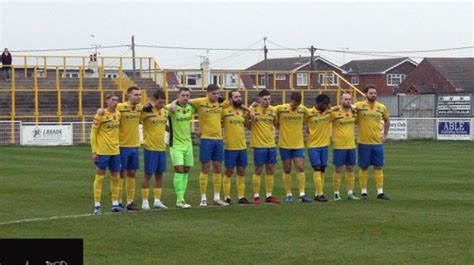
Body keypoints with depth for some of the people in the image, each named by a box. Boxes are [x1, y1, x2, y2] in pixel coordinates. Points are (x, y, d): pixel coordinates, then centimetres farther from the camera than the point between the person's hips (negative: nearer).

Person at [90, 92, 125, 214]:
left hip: (115, 151, 6)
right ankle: (97, 205, 4)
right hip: (102, 151, -6)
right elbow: (93, 133, -9)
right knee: (99, 177, 0)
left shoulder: (118, 114, 7)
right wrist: (94, 151, -11)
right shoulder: (101, 114, -10)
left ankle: (115, 204, 17)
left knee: (115, 177, 9)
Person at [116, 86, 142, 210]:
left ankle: (130, 202, 17)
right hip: (123, 146, -6)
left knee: (132, 174, 10)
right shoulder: (120, 107, -14)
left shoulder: (139, 107, 6)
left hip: (135, 146, 6)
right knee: (121, 174, 1)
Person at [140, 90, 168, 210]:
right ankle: (144, 201, 5)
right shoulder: (146, 111, -11)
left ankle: (157, 201, 16)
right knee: (148, 174, -2)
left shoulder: (165, 111, 8)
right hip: (150, 147, -6)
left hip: (162, 147, 6)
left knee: (159, 174, 9)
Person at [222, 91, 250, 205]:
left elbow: (247, 125, 19)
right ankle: (227, 197, 6)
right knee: (229, 171, 0)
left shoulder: (243, 111, 10)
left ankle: (241, 196, 15)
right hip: (230, 147, -5)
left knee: (241, 172, 8)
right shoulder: (225, 111, -7)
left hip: (242, 146, 5)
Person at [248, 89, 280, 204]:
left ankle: (269, 195, 14)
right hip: (259, 144, -5)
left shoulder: (273, 110, 6)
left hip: (271, 144, 5)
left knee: (270, 170, 7)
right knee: (258, 170, -1)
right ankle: (256, 196, 5)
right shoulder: (253, 109, -6)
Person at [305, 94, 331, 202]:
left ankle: (318, 193, 13)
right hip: (313, 145, -5)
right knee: (317, 168, -10)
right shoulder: (309, 113, -12)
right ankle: (319, 194, -11)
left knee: (322, 169, 6)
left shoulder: (329, 111, 0)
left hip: (325, 144, 5)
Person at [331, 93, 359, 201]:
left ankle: (350, 193, 15)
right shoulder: (334, 112, -11)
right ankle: (336, 193, 6)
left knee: (350, 169, 8)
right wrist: (331, 137, -6)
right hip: (339, 146, -5)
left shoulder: (353, 111, 6)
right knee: (338, 169, -1)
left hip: (351, 145, 5)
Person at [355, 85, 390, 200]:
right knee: (363, 167, 3)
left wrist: (385, 135, 14)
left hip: (378, 142, 3)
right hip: (364, 142, -3)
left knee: (379, 167, 3)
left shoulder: (382, 107, 5)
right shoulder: (358, 106, -6)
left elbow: (387, 121, 20)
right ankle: (363, 191, 11)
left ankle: (380, 192, 6)